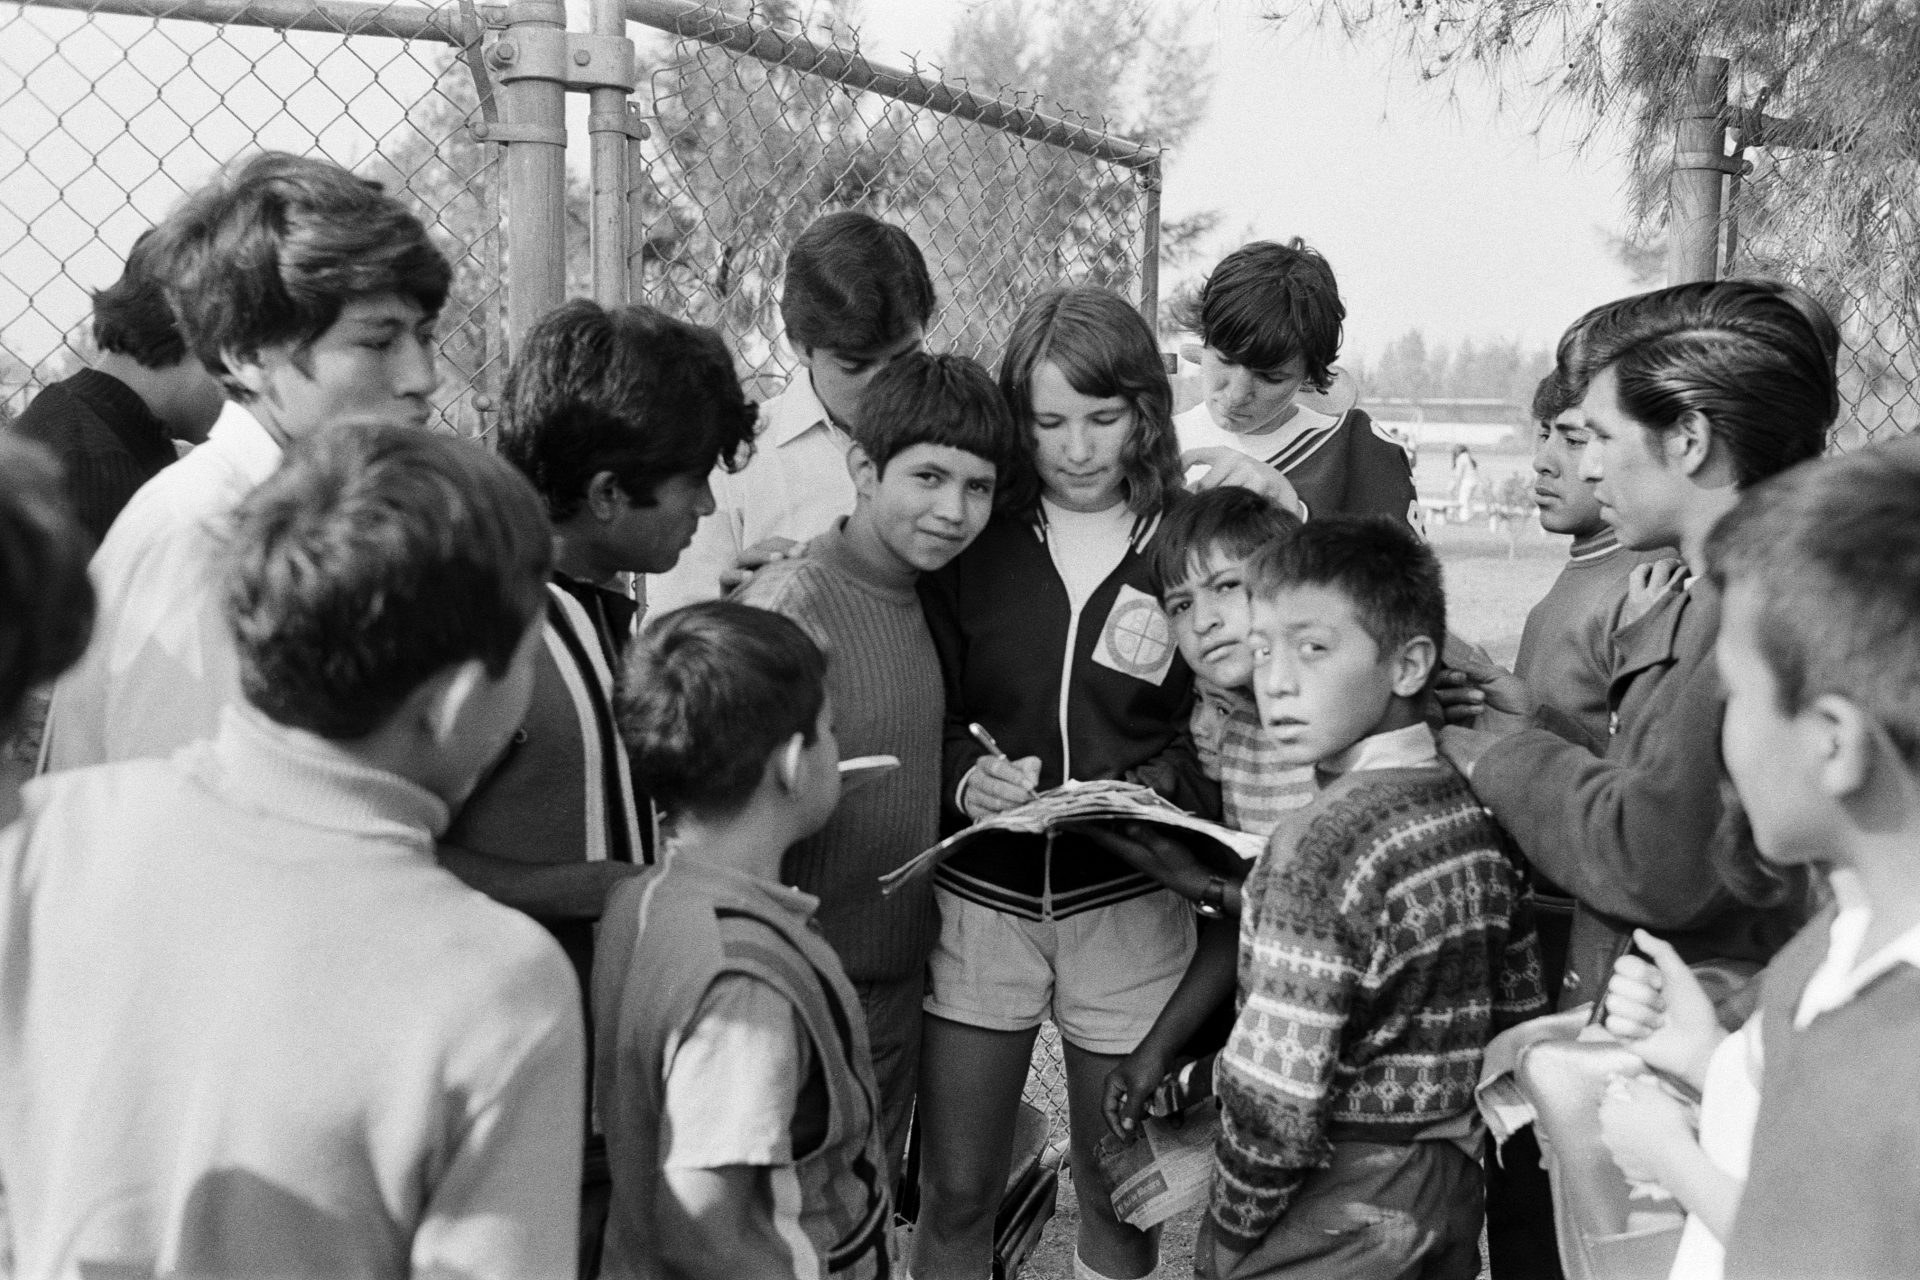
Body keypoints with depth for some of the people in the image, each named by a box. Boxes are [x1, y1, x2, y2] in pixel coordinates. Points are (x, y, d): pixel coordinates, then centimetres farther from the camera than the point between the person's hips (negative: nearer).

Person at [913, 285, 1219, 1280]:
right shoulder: (972, 540, 0)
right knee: (954, 1194, 7)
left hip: (1130, 908, 0)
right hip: (980, 899, 1)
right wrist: (966, 778, -17)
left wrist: (1153, 790, -19)